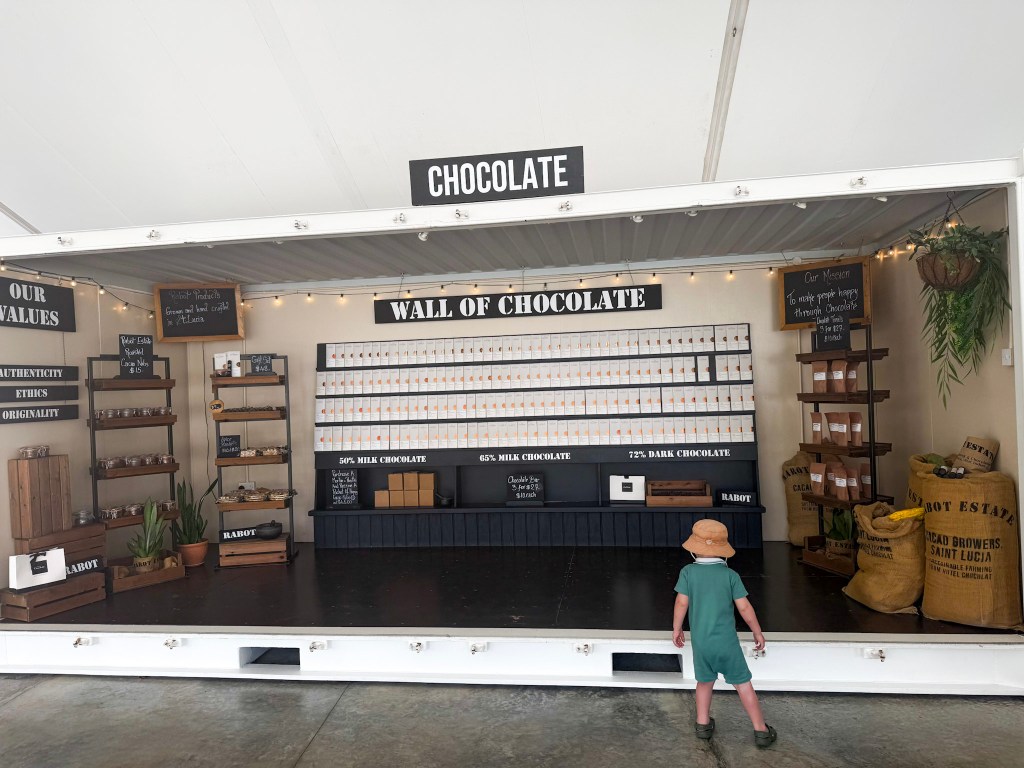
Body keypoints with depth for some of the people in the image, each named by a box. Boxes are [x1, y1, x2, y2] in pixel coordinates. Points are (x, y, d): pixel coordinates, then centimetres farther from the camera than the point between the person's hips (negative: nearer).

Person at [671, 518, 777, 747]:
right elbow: (744, 607, -7)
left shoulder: (688, 572, -9)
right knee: (743, 684, 11)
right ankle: (761, 731, 18)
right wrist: (757, 632, 8)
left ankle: (703, 724, 28)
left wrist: (676, 629, 6)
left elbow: (682, 603, -8)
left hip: (700, 641, 1)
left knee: (705, 681, 20)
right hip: (726, 640, -1)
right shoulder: (730, 574, -9)